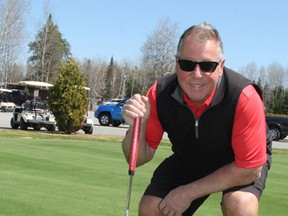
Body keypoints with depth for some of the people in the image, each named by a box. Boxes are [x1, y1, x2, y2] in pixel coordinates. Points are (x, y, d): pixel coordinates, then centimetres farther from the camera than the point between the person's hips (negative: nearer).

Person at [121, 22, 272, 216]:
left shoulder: (244, 98, -34)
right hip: (187, 161, 3)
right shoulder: (160, 94, -23)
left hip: (241, 163, -3)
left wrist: (188, 192, -25)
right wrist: (137, 127, -38)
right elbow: (139, 158, -15)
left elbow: (249, 169, -27)